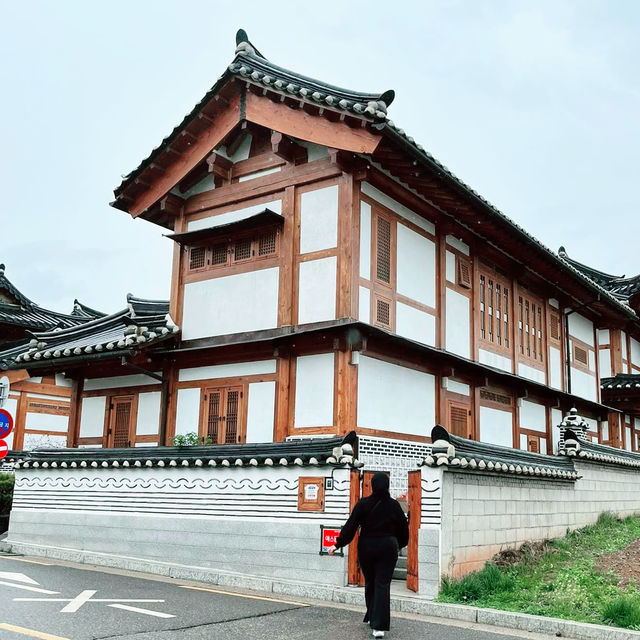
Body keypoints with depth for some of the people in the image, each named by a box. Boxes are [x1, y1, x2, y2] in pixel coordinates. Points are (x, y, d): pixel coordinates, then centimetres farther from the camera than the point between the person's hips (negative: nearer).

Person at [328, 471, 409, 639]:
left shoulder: (363, 504, -7)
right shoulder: (394, 505, -2)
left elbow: (350, 526, -7)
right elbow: (403, 528, 8)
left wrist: (338, 544, 1)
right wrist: (400, 544, 26)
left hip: (366, 548, 0)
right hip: (388, 548, 0)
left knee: (370, 583, 17)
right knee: (382, 585, 0)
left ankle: (371, 617, 30)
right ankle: (379, 626, -7)